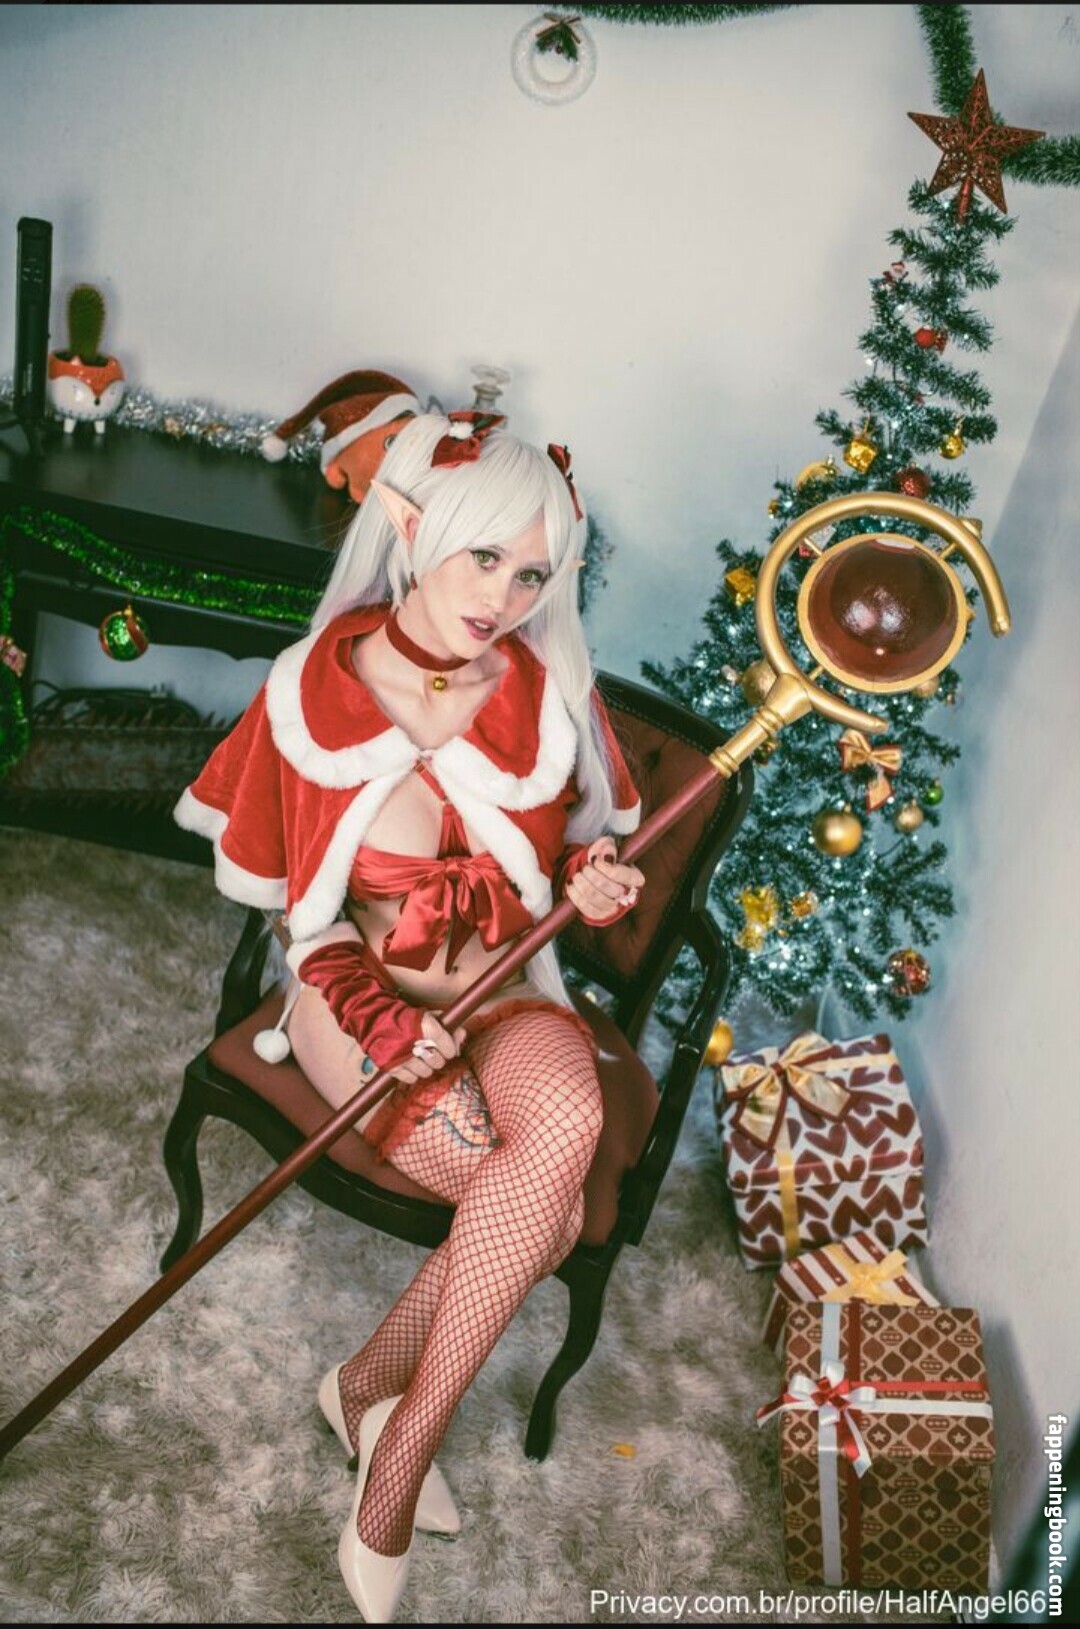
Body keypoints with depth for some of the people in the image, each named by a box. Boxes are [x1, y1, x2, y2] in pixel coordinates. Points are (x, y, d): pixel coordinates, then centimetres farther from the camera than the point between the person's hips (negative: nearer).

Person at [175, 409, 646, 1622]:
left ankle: (379, 1392, -11)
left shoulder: (548, 691, -6)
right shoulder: (316, 688, -11)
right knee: (549, 1206, -24)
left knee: (566, 1115, -31)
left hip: (509, 993, 3)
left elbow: (579, 843, 10)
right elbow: (304, 911, -5)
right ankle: (384, 1418, -1)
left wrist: (589, 878, -14)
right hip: (364, 999, -2)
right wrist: (384, 1021, -20)